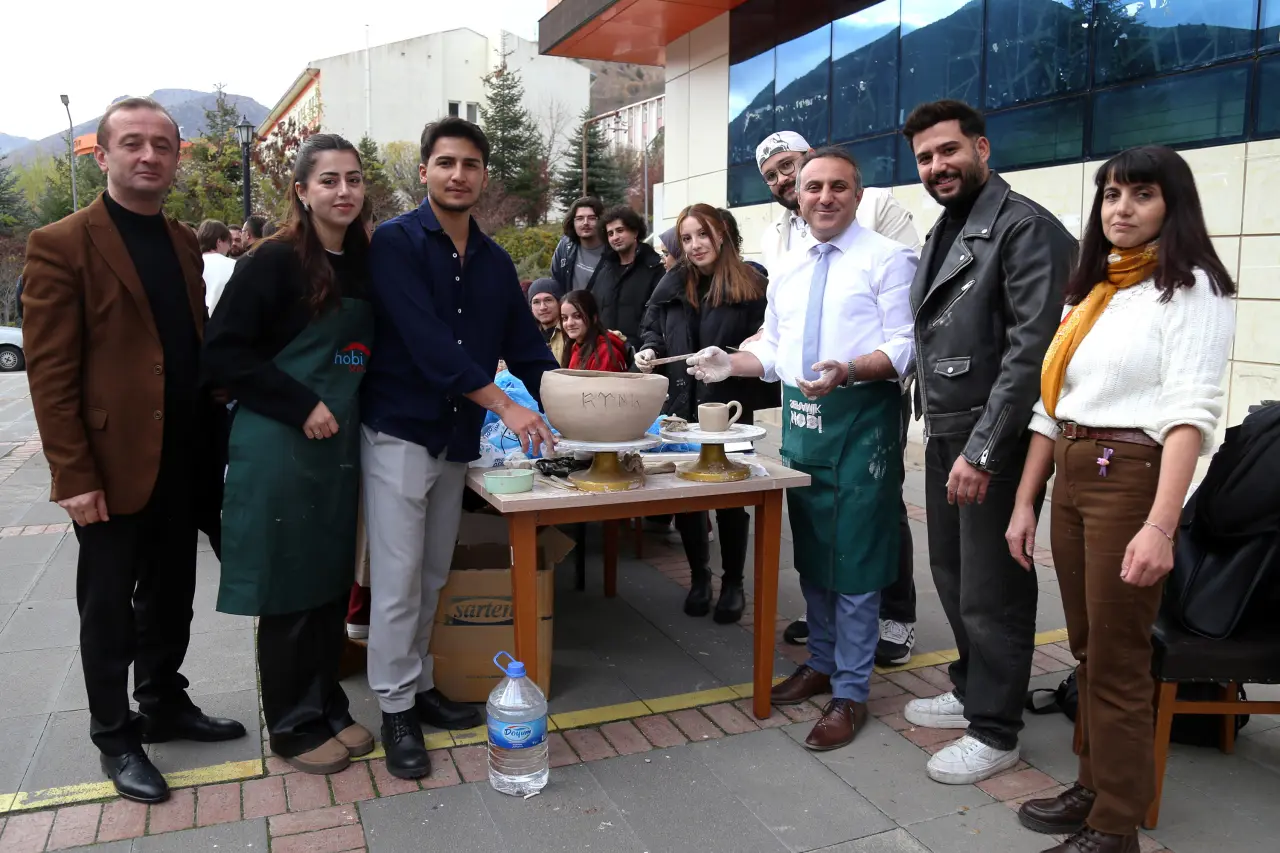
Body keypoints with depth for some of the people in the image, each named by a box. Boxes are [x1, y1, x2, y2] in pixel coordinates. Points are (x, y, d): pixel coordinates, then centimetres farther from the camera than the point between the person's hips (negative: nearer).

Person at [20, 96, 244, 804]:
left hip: (183, 462, 6)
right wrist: (73, 475, -16)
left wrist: (211, 439, 10)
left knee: (170, 597, 18)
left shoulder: (184, 243, 10)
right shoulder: (61, 245, -9)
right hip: (112, 466, -6)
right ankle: (116, 738, 27)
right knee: (109, 609, 10)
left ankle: (164, 706, 37)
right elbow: (49, 371, -13)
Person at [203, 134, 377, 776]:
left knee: (333, 582, 14)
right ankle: (293, 725, 21)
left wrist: (351, 410, 7)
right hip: (281, 449, -6)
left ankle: (329, 708, 30)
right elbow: (223, 353, -13)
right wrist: (301, 407, -18)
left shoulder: (364, 263, 9)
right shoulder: (276, 260, -10)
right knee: (289, 589, 4)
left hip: (342, 447, 6)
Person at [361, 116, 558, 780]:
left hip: (457, 438, 6)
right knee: (398, 580, 0)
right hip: (398, 432, -6)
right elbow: (425, 340, -21)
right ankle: (395, 711, 14)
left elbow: (526, 346, 10)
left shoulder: (494, 262, 11)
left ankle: (419, 686, 30)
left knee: (432, 577, 15)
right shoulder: (396, 242, -8)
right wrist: (504, 406, -26)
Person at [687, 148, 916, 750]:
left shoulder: (886, 260, -6)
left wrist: (847, 371, -30)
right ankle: (821, 662, 36)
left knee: (854, 557, -1)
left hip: (860, 420, -7)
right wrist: (731, 364, 0)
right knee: (810, 551, 17)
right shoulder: (788, 273, 14)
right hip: (799, 419, 7)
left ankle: (850, 693, 14)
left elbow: (902, 348, -14)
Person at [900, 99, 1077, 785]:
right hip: (944, 436, 8)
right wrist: (939, 432, 11)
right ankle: (970, 692, 36)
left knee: (991, 591, 1)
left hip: (993, 442, -8)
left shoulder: (1025, 228, -12)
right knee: (952, 574, 18)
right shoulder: (943, 234, 16)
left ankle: (994, 732, 17)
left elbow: (1031, 348, -20)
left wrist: (982, 450, -22)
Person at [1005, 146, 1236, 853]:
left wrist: (1161, 525, -28)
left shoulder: (1189, 288, -6)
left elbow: (1190, 411, -18)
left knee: (1118, 664, 1)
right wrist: (1024, 503, 11)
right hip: (1070, 480, 7)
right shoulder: (1090, 292, 15)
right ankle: (1094, 786, 32)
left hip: (1131, 478, -7)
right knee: (1087, 652, 16)